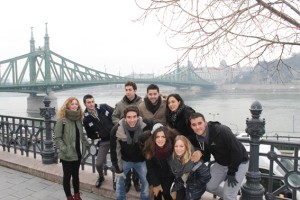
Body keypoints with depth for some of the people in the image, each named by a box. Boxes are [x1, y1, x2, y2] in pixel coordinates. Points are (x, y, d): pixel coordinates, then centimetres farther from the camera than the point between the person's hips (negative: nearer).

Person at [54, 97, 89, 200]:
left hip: (78, 153, 6)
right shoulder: (62, 119, -14)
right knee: (67, 176, 11)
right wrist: (64, 149, -22)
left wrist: (86, 145, 3)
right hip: (67, 155, -5)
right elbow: (57, 138, -14)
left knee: (76, 175, 19)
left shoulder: (79, 118, 4)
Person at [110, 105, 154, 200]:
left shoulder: (146, 125, -28)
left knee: (146, 182, 11)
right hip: (125, 160, 0)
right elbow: (115, 150, -16)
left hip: (141, 160, 1)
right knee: (120, 183, 11)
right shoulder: (116, 130, -26)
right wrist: (118, 168, -11)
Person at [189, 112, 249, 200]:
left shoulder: (222, 131, -31)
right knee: (209, 186, 6)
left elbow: (237, 151, -26)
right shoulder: (197, 138, -9)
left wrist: (231, 173, -21)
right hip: (220, 163, 6)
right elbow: (206, 158, 4)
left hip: (238, 163, -6)